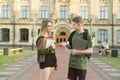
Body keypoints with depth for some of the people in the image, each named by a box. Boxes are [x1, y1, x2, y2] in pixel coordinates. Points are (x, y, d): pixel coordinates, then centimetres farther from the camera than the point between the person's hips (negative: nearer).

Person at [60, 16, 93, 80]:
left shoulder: (87, 35, -11)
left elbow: (90, 51, -13)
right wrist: (66, 44, -4)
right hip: (72, 63, 5)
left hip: (81, 65, -5)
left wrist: (77, 52, -19)